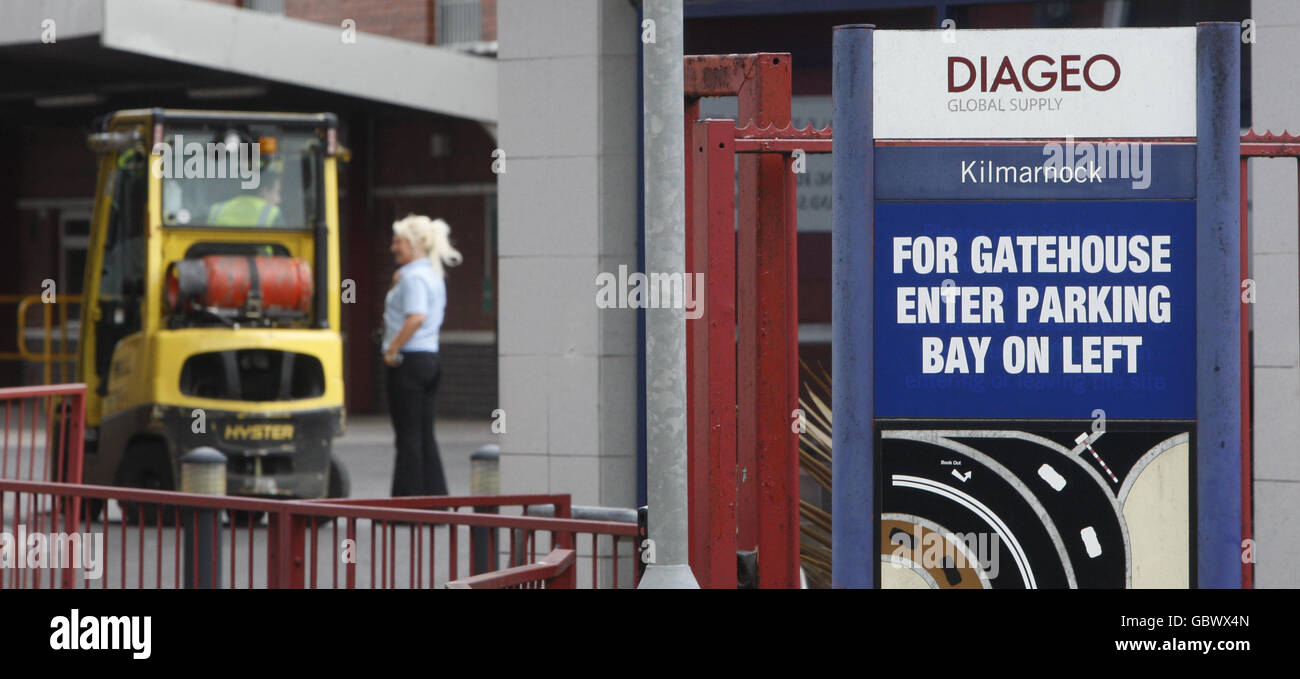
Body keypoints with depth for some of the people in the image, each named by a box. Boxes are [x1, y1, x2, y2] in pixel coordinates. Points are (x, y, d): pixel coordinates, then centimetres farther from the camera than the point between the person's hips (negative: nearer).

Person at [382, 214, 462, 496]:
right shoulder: (434, 275, 15)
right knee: (424, 435, 11)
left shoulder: (413, 277, -14)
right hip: (429, 357, 9)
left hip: (409, 360, -9)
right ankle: (434, 495, 11)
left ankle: (407, 497, -3)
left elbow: (416, 317, -28)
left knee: (408, 436, -5)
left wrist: (392, 349, -19)